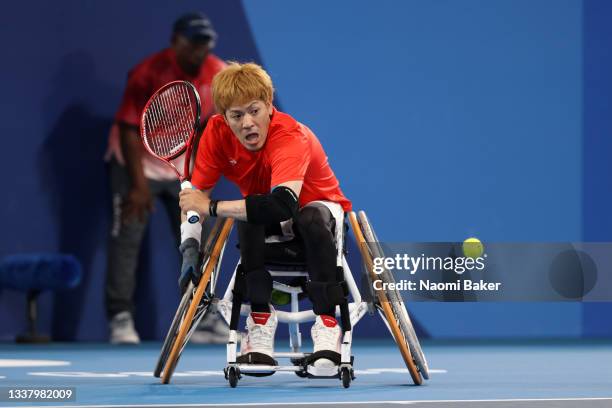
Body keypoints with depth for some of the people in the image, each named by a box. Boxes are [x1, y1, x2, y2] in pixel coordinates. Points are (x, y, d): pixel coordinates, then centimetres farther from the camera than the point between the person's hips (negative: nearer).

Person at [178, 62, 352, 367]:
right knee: (249, 224, -33)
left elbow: (282, 205, -51)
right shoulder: (217, 132, -20)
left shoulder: (291, 137, -36)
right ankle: (260, 325, -26)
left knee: (313, 221, -39)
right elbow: (195, 193, -15)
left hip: (315, 204, -3)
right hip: (266, 216, 3)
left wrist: (211, 206, -46)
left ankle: (327, 326, -32)